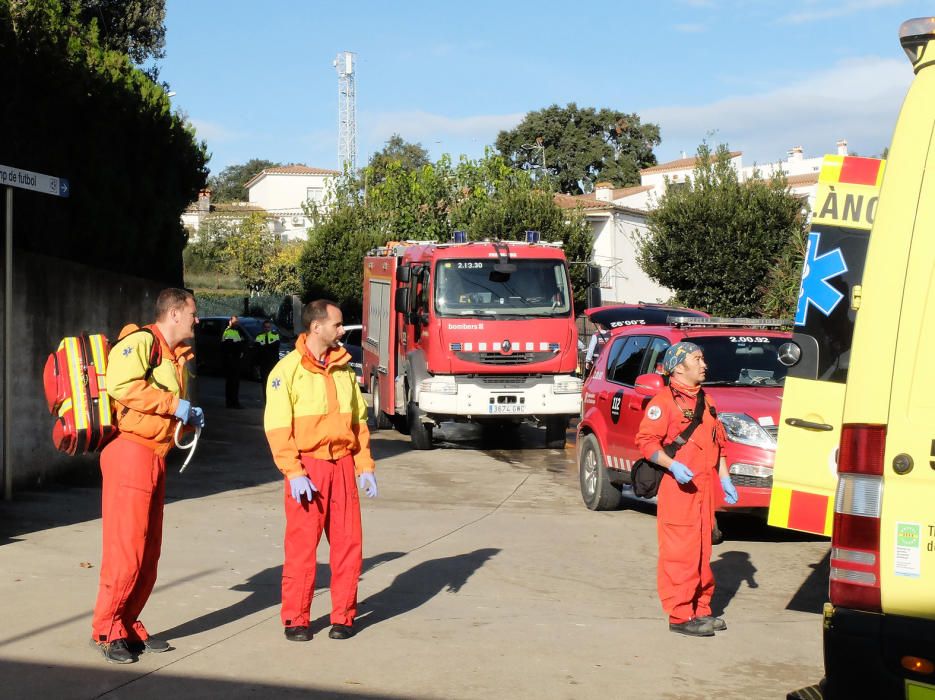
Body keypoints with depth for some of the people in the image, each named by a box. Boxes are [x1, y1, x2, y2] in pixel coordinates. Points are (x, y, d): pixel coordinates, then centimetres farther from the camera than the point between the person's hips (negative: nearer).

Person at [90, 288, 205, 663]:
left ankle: (129, 626, 20)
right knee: (126, 547, -8)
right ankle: (106, 629, 2)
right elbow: (120, 385, -25)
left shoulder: (176, 357, 21)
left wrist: (189, 417, 11)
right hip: (131, 452, -10)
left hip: (156, 457, 10)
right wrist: (173, 404, -19)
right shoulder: (140, 341, -9)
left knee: (149, 550, 11)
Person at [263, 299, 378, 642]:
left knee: (348, 543, 4)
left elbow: (358, 420, 16)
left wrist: (364, 466, 8)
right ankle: (296, 619, 10)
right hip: (307, 466, -5)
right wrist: (293, 473, -17)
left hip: (342, 464, 5)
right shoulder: (287, 370, -6)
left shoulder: (344, 369, 11)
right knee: (301, 545, -1)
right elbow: (277, 427, -9)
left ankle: (343, 616, 15)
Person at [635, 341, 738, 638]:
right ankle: (680, 615, -3)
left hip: (704, 486, 8)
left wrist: (725, 480, 18)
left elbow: (718, 443, 24)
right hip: (677, 488, -8)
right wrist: (673, 465, -25)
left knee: (702, 549, 13)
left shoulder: (706, 400, 19)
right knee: (680, 552, -7)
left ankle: (701, 609, 21)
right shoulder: (663, 401, -9)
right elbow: (646, 441, -14)